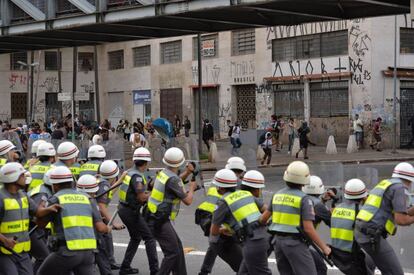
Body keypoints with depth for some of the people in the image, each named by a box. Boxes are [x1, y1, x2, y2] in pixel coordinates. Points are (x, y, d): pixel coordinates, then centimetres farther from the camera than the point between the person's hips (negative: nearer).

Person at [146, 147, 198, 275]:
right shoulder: (173, 179, -21)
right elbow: (187, 201, -15)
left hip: (155, 218, 10)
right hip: (160, 221, -10)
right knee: (172, 252, -7)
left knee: (177, 246, 18)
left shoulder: (163, 173, 7)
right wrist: (192, 188, 3)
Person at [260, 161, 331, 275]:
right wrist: (324, 247, -7)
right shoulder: (304, 199, -12)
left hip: (278, 241, 7)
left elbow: (264, 218, 14)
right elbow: (308, 229, -16)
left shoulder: (277, 195, 8)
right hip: (295, 243, -7)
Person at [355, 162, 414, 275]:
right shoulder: (400, 188, -6)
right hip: (372, 235, -10)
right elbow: (401, 220, -15)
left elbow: (396, 215, 26)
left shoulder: (384, 185, 22)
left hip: (361, 232, 10)